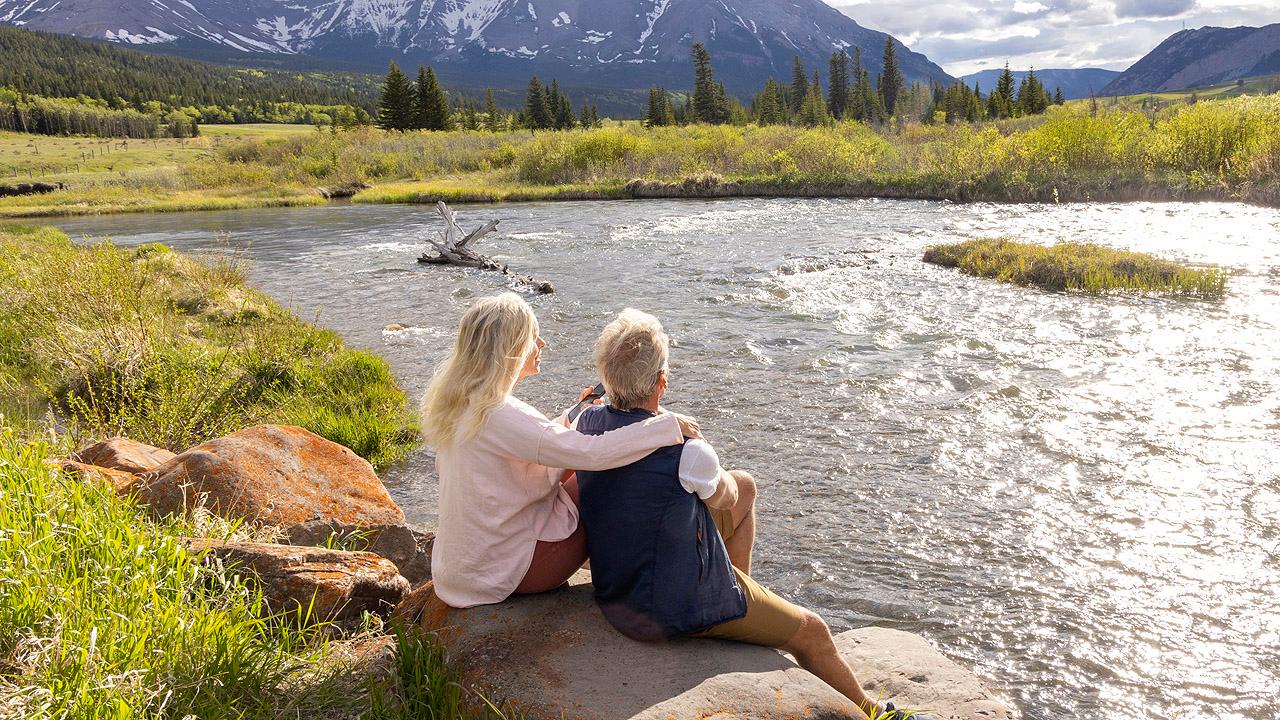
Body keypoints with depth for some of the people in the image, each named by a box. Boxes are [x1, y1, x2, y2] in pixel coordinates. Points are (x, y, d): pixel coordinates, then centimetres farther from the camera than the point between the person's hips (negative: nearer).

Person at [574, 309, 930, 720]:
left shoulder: (588, 424, -10)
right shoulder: (686, 452, -31)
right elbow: (724, 498, -5)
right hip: (678, 609, -8)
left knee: (746, 485, 19)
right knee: (811, 632, 12)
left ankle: (740, 588, 37)